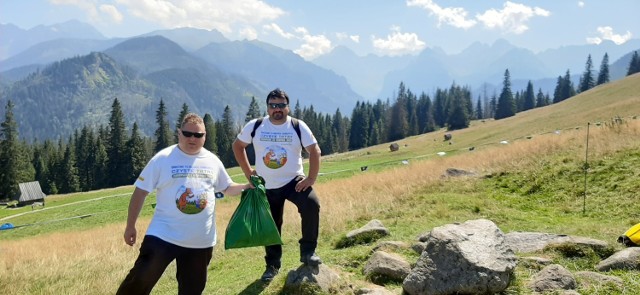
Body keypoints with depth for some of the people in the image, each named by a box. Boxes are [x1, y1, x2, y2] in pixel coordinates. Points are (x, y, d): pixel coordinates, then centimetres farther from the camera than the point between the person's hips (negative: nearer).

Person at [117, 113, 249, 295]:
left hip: (201, 241, 4)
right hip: (163, 236, -3)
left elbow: (227, 188, 18)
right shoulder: (163, 158, -7)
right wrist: (130, 226, -1)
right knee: (140, 280, -10)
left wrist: (248, 187, -2)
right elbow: (140, 192, -3)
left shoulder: (213, 161, 5)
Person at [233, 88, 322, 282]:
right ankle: (272, 265, 32)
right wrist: (247, 171, 2)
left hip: (294, 180, -2)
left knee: (312, 205, -29)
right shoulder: (255, 126, -4)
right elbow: (238, 145, 8)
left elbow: (314, 151, -9)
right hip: (267, 186, 2)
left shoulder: (298, 126, -8)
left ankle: (308, 251, -13)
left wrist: (311, 178, -18)